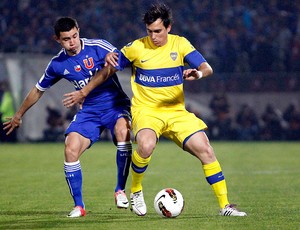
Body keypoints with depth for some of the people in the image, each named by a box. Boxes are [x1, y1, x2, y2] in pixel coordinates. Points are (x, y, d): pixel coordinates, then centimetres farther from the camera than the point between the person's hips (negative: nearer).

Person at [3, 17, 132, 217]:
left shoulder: (98, 47, -11)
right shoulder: (58, 64, 1)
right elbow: (38, 90, 16)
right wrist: (19, 115, 24)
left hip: (116, 105, -3)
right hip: (89, 111, 3)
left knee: (122, 131, -35)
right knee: (71, 149, -19)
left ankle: (120, 190, -20)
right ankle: (78, 206, -6)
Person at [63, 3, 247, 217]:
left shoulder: (180, 44, 0)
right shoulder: (137, 47, -3)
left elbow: (207, 68, -7)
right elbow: (109, 70, 8)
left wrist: (198, 73, -31)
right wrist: (83, 92, 9)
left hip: (176, 111, 3)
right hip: (146, 110, -2)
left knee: (205, 150, -11)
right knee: (146, 145, -34)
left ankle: (225, 205, -1)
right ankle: (136, 192, -7)